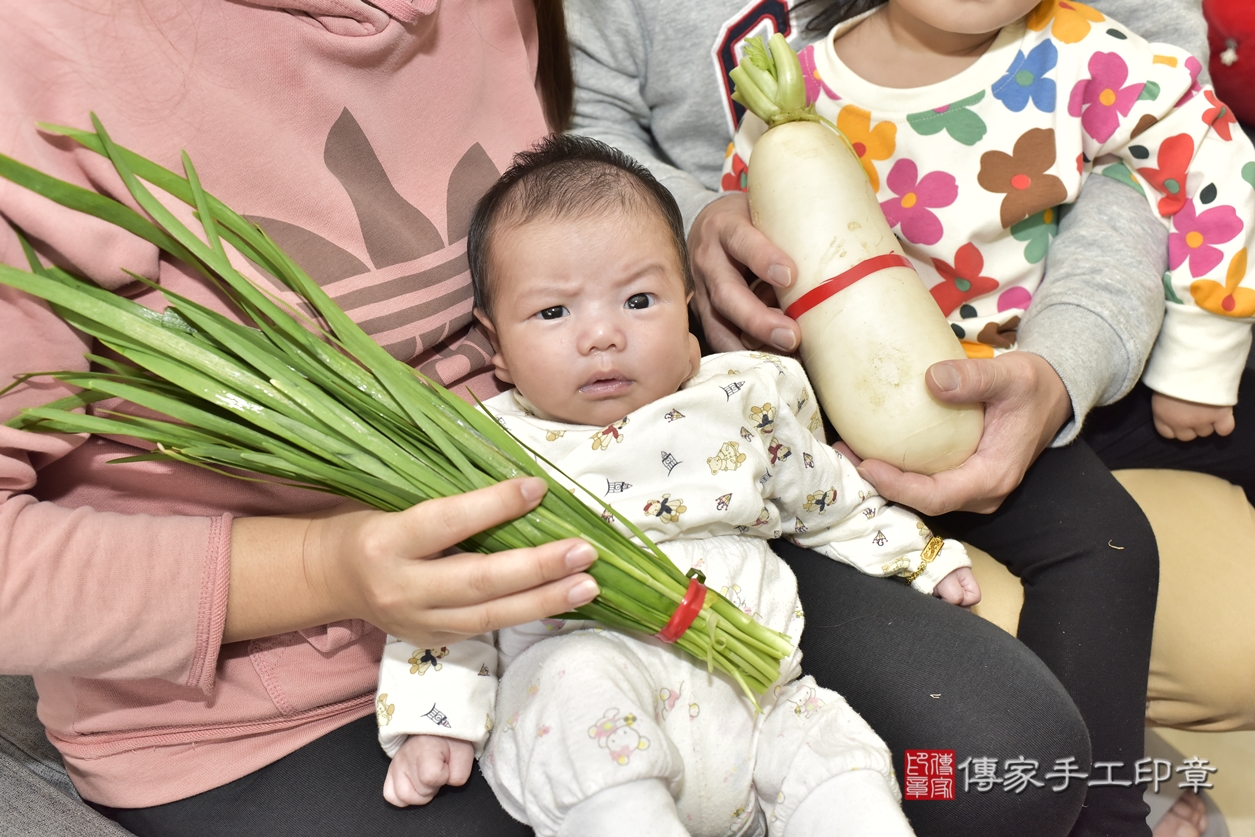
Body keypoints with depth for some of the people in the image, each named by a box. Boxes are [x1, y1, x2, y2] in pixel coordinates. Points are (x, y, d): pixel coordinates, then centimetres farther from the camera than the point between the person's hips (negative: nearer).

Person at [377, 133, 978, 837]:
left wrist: (921, 555, 28)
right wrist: (432, 717, -7)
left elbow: (829, 500, 26)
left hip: (758, 696, 3)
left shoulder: (745, 400, 11)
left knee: (842, 762, -20)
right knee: (579, 683, -34)